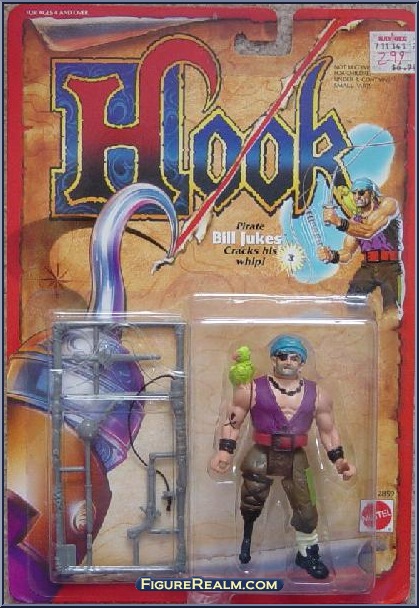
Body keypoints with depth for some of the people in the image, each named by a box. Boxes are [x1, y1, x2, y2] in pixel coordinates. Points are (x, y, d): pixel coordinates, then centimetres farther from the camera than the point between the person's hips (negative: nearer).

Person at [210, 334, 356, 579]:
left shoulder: (317, 394, 2)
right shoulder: (252, 389, -5)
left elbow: (328, 430, 10)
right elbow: (233, 421, -1)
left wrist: (338, 458, -1)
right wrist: (225, 450, -14)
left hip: (296, 458, 2)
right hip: (261, 456, -2)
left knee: (306, 509, 10)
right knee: (251, 504, 9)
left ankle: (308, 554, 32)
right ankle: (244, 542, 37)